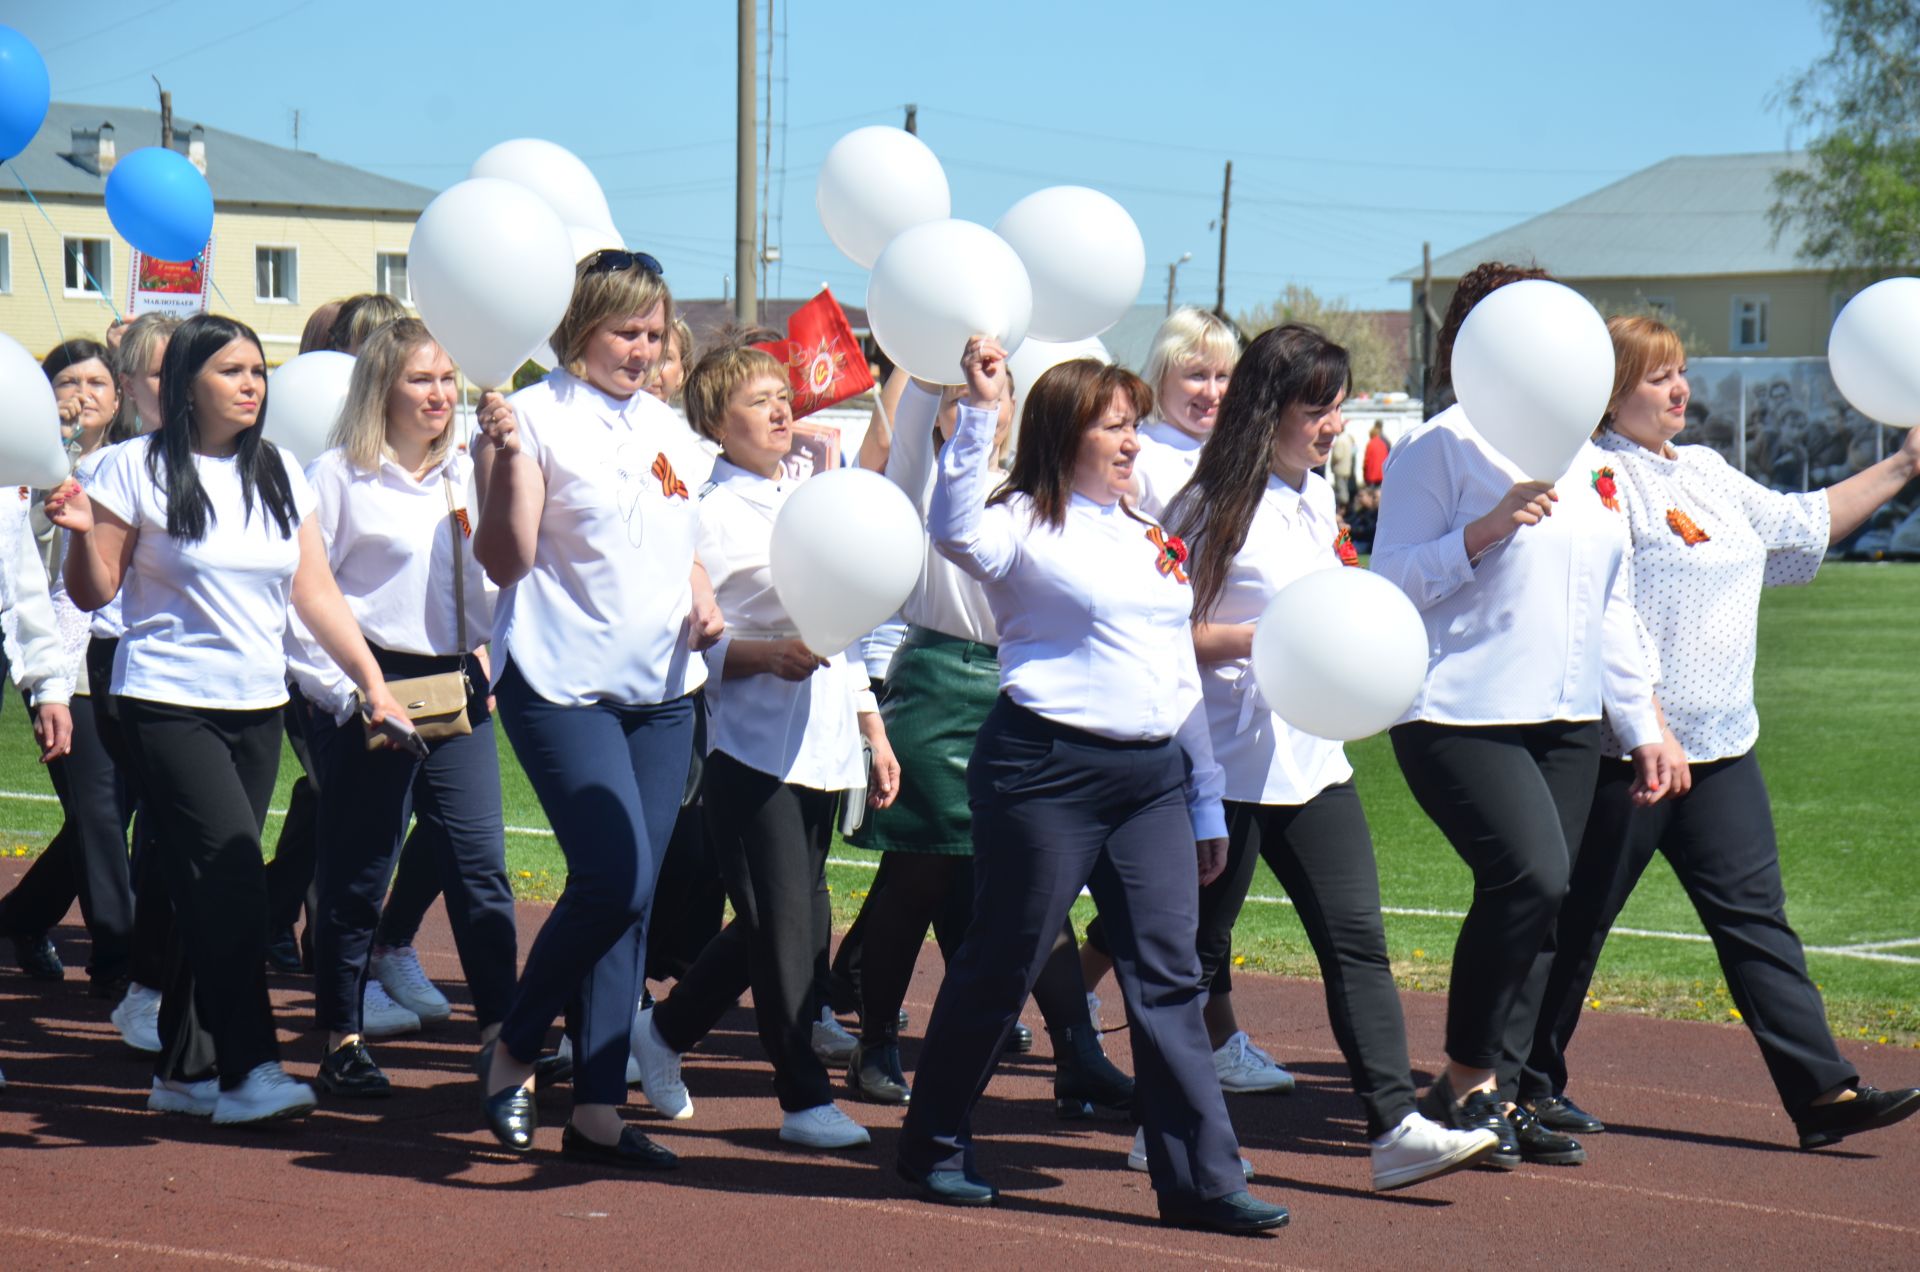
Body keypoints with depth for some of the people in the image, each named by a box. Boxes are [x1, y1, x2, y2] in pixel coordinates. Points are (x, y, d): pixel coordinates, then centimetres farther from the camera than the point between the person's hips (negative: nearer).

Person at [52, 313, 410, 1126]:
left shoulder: (280, 476, 8)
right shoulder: (142, 470, -6)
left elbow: (316, 593, 11)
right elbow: (94, 593, -3)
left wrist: (374, 683, 5)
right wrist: (82, 532, -22)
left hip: (257, 706, 5)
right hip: (170, 704, -5)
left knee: (207, 887, 8)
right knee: (231, 876, -16)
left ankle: (177, 1070, 17)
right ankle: (248, 1070, -13)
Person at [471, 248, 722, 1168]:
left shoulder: (668, 428, 14)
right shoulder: (538, 417, -7)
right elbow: (505, 560, -13)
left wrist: (702, 602, 6)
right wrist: (508, 456, -26)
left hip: (662, 690, 7)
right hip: (564, 685, -7)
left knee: (630, 898, 4)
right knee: (615, 880, -16)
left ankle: (598, 1109, 9)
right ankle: (511, 1051, 6)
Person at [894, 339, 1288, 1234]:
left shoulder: (1151, 539, 17)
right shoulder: (1026, 525, -4)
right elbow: (954, 531, -28)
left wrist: (1206, 803, 19)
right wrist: (979, 412, -31)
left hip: (1153, 774, 6)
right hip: (1047, 766, -6)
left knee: (1168, 974, 1)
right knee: (1002, 965, 3)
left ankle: (1200, 1178, 1)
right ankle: (935, 1144, 21)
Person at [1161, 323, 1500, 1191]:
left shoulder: (1317, 498, 13)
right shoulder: (1212, 506, -10)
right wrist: (1262, 640, -21)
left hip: (1311, 759, 6)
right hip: (1226, 762, -6)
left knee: (1357, 939, -5)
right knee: (1200, 948, 5)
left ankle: (1394, 1127, -10)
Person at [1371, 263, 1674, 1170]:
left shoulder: (1580, 456, 19)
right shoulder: (1442, 446, -4)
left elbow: (1610, 605, 24)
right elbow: (1391, 583, -10)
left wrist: (1644, 721, 20)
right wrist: (1490, 525, -21)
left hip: (1567, 721, 7)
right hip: (1462, 712, -7)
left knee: (1539, 903, 3)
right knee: (1532, 877, -22)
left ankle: (1500, 1093, 13)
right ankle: (1465, 1083, -7)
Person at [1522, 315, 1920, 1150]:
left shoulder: (1708, 472, 17)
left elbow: (1798, 527, 28)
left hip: (1719, 742, 8)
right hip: (1628, 741, -8)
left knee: (1755, 914, 3)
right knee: (1578, 917, 3)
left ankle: (1821, 1091, 0)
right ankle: (1528, 1083, 17)